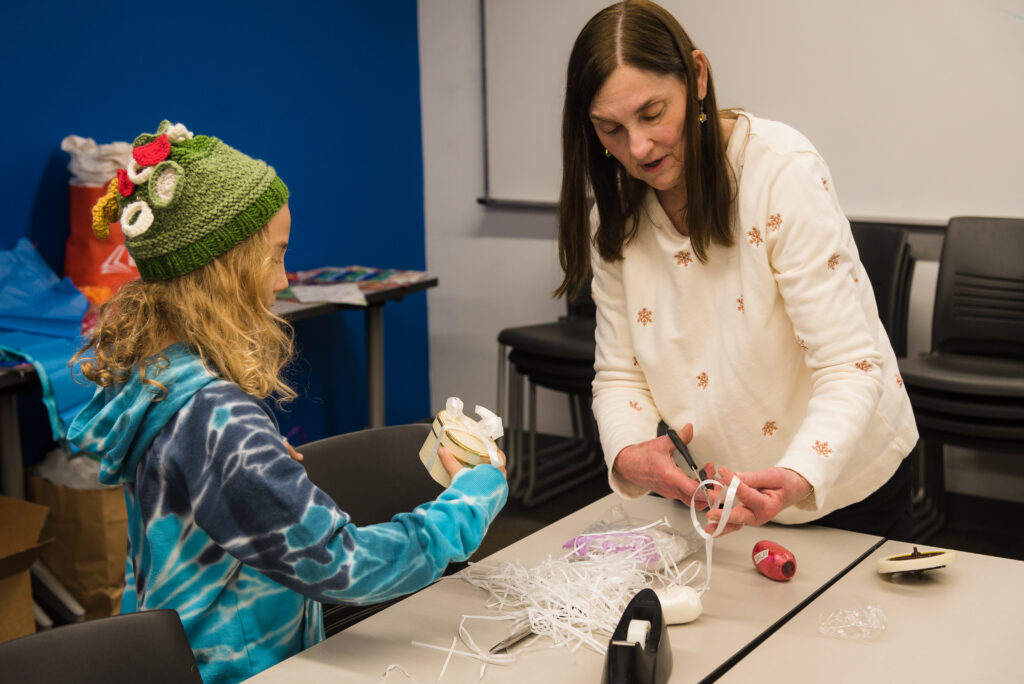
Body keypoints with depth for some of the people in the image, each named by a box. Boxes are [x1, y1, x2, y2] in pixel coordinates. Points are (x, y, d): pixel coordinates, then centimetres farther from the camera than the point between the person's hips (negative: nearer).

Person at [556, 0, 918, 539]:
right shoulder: (616, 214, -7)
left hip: (838, 482, -4)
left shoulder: (783, 170, -25)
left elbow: (849, 368, -27)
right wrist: (630, 456, -27)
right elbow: (619, 374, -5)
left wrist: (796, 480, -44)